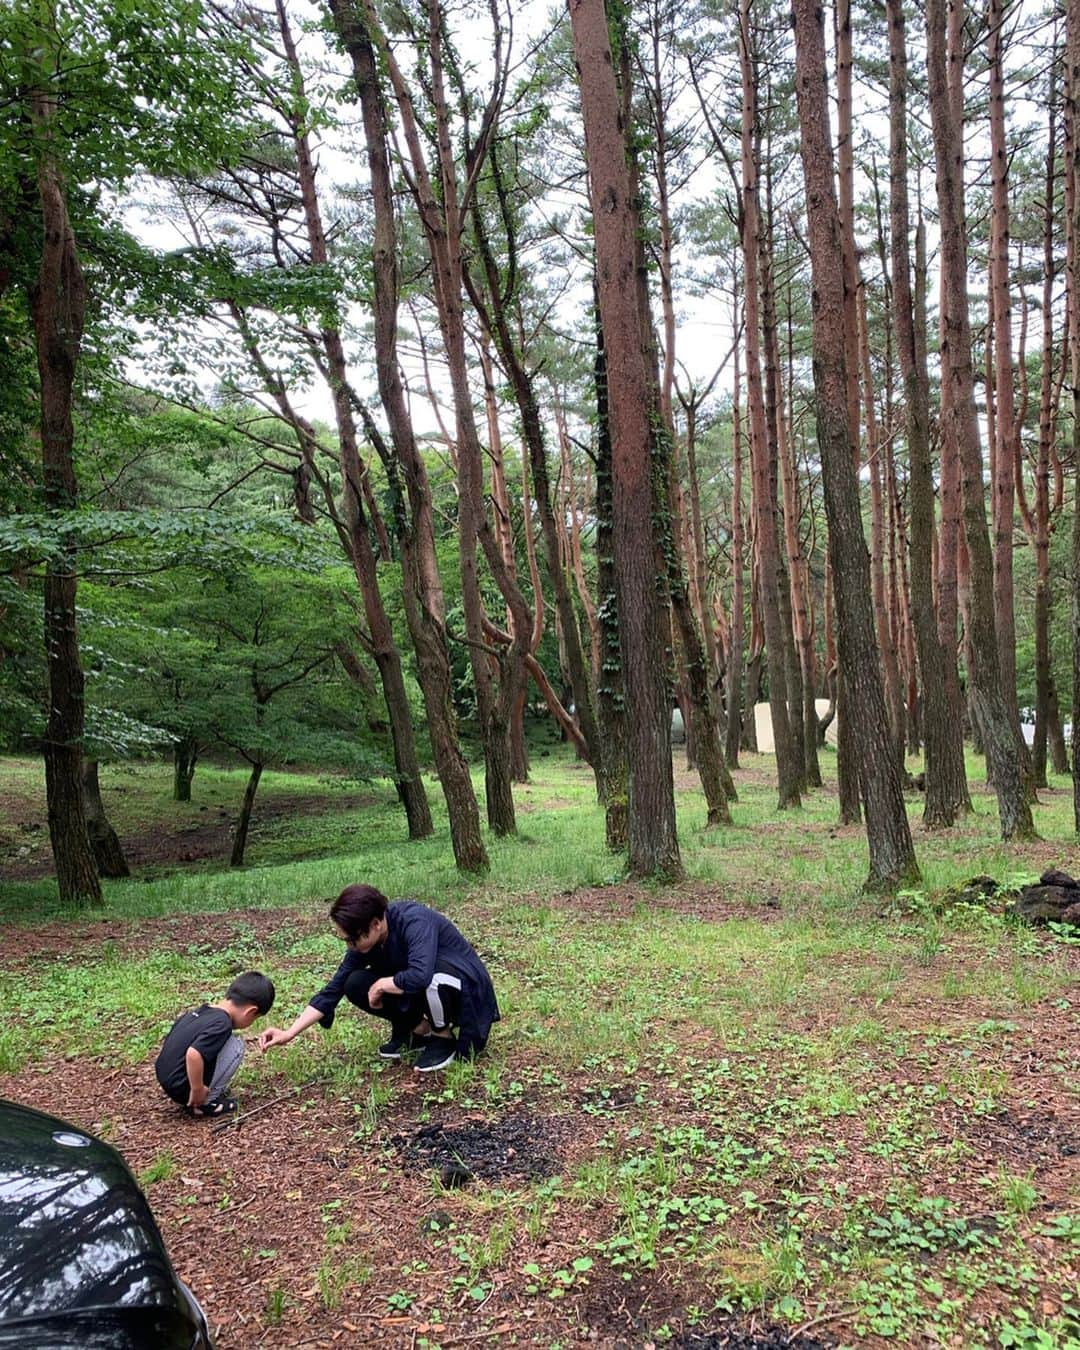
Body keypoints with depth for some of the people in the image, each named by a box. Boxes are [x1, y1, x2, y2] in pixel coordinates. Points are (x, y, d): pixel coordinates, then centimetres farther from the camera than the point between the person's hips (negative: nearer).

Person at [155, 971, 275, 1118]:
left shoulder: (201, 1011, 7)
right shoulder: (222, 1024, -20)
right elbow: (193, 1055, -33)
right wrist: (197, 1090, -20)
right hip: (182, 1088, -9)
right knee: (236, 1046, -8)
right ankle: (205, 1103, -3)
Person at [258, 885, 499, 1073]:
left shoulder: (414, 921, -31)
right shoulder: (365, 942, -10)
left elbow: (420, 975, -46)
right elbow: (333, 989, -5)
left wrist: (381, 984, -27)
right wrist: (289, 1033, -10)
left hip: (465, 986, -7)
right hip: (427, 992, 7)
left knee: (431, 978, -40)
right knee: (356, 985, -11)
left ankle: (444, 1039, -10)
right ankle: (417, 1029, 7)